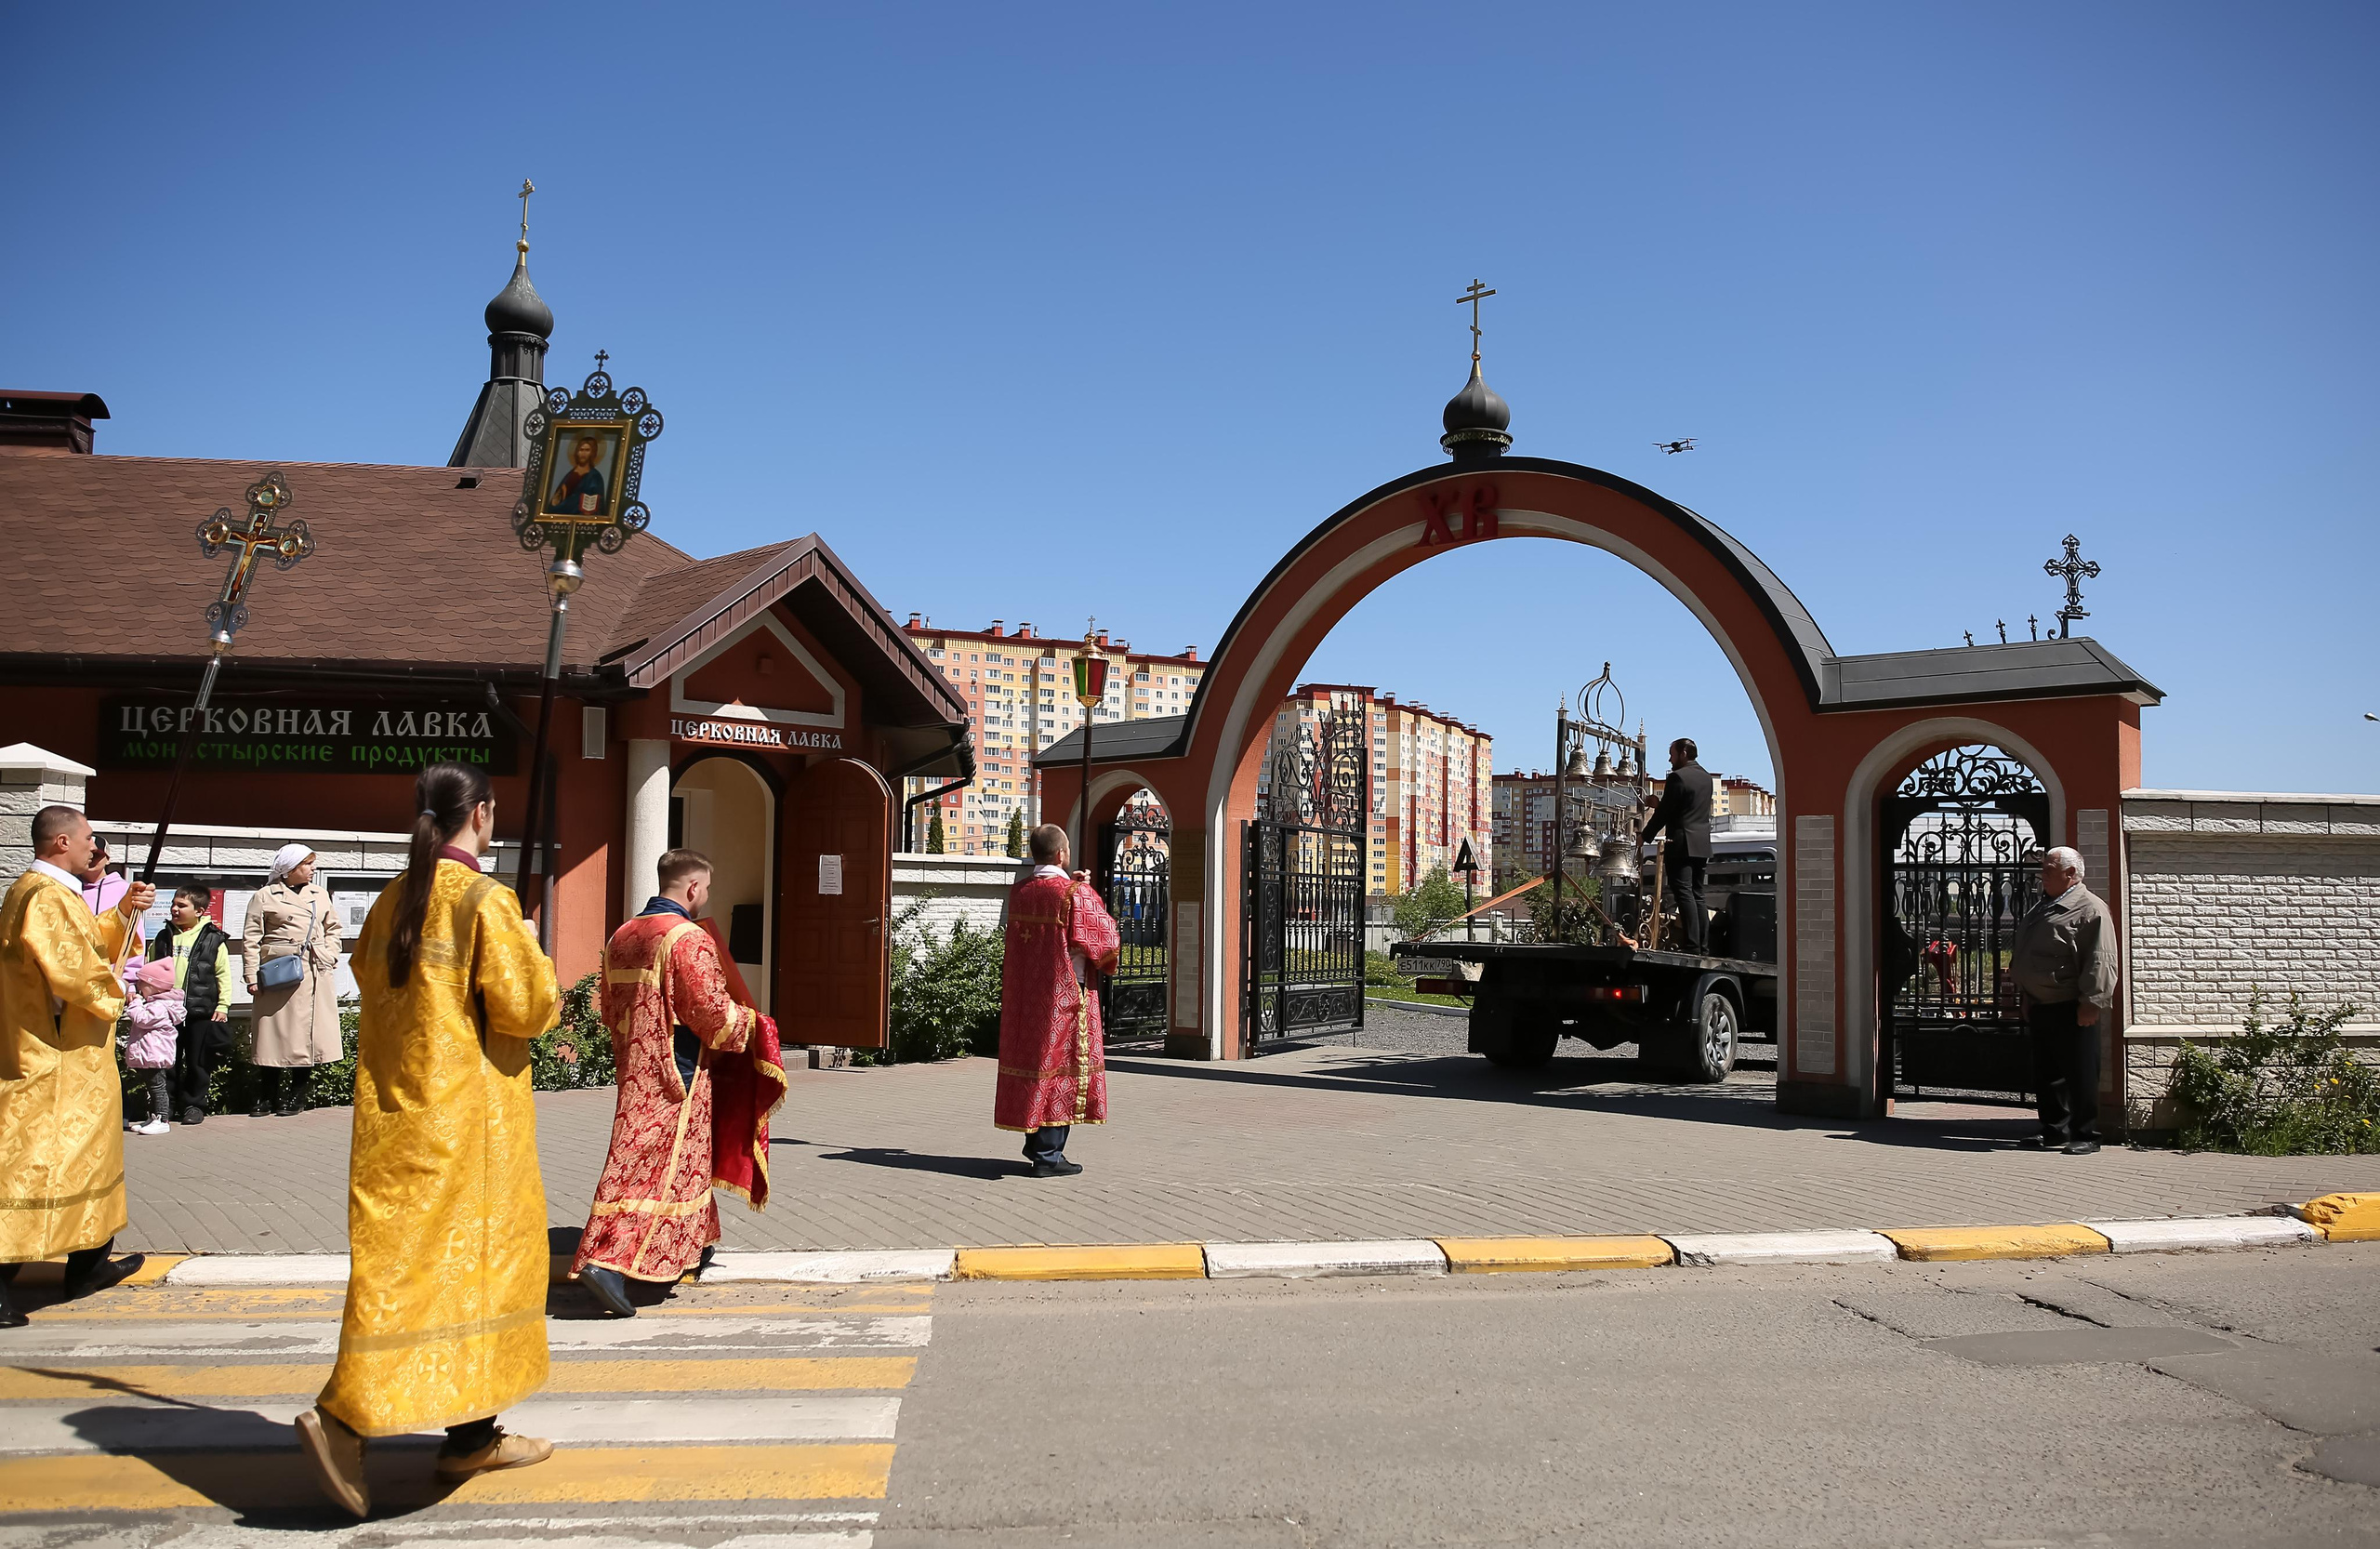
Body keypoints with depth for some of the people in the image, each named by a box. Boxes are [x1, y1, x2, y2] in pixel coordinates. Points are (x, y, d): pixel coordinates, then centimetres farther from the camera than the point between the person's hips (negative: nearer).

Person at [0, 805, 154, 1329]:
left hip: (69, 1056, 11)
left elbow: (89, 943, 23)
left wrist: (123, 913, 10)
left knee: (86, 1149, 17)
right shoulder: (47, 896, -18)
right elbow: (71, 966, -26)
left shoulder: (45, 890, 16)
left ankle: (89, 1264, 27)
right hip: (54, 1063, -11)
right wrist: (113, 989, -9)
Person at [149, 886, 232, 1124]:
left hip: (201, 1012, -3)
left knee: (198, 1062, 3)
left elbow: (223, 975, 0)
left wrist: (222, 1006, -4)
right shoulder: (163, 937, 9)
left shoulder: (214, 939, -1)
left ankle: (194, 1105, 14)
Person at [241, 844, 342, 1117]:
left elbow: (332, 928, 22)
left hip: (315, 975, 4)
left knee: (307, 1037, 4)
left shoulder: (320, 894, 15)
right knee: (273, 1035, 0)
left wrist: (330, 958, 8)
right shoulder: (265, 896, 2)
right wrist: (251, 976, -8)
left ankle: (296, 1098, 13)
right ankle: (266, 1098, 9)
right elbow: (251, 938, -1)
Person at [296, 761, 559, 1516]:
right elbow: (528, 1007, -15)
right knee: (466, 1255, 0)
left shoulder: (392, 901, 7)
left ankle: (474, 1433, 22)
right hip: (465, 1113, -8)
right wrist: (531, 953, 2)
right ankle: (345, 1414, -11)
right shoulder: (486, 901, -15)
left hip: (396, 1108, 8)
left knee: (403, 1251, 12)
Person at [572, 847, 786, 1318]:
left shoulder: (622, 936, 9)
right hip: (677, 1073, -9)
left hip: (636, 1069, 9)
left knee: (686, 1156, 22)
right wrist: (751, 1023, 0)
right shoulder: (688, 939, -17)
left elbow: (610, 1009, 17)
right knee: (660, 1167, -5)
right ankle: (606, 1260, -13)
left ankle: (690, 1244, 35)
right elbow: (713, 1014, -18)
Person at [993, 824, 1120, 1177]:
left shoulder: (1018, 892, 4)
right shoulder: (1078, 894, -14)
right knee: (1060, 1062, 0)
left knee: (1030, 1054, 16)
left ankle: (1035, 1142, 25)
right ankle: (1048, 1155, 2)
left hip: (1023, 993, 6)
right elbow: (1104, 939, -10)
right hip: (1064, 993, -6)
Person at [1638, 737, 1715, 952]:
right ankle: (1703, 945, 8)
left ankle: (1692, 945, -16)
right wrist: (1658, 803, 20)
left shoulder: (1677, 777, -11)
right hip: (1702, 845, 8)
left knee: (1684, 894, -10)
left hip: (1681, 845, -8)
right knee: (1697, 896, 10)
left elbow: (1664, 812, -10)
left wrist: (1645, 836, 0)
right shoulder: (1705, 777, 16)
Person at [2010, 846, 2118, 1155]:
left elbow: (2100, 961, -18)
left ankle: (2085, 1136, 4)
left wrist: (2090, 1003, -22)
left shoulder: (2090, 909, -11)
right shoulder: (2040, 906, 17)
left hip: (2071, 1010, -9)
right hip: (2039, 1007, 9)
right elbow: (2021, 953, 25)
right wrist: (2024, 996, 23)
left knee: (2079, 1074, -3)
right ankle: (2055, 1131, 23)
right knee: (2046, 1074, 14)